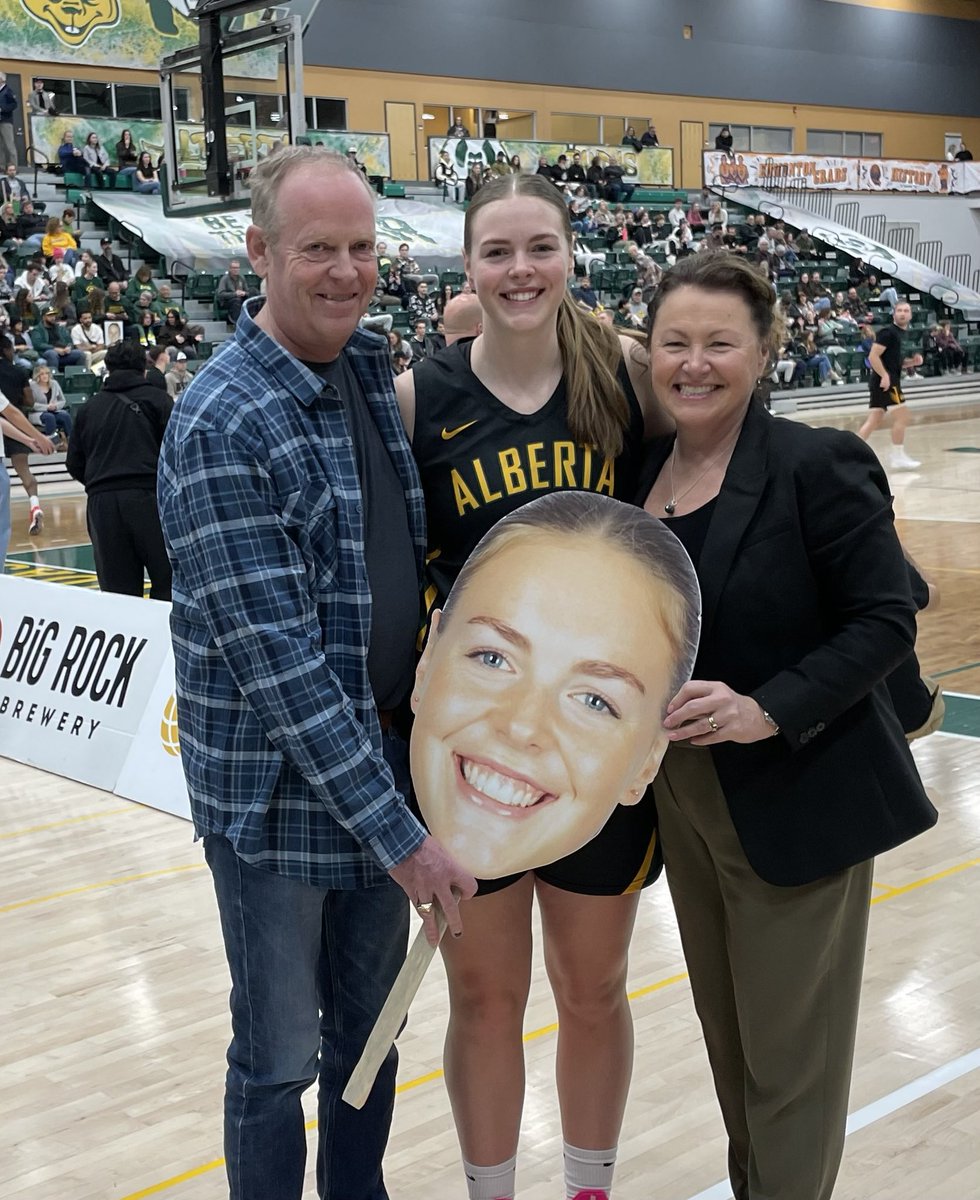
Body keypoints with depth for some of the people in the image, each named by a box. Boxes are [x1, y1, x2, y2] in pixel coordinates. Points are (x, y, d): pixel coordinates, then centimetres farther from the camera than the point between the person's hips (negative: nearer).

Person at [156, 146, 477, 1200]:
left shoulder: (371, 369, 3)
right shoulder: (221, 423, -20)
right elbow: (276, 659, -23)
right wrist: (397, 834, -23)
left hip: (384, 759, 7)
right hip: (278, 791, -7)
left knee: (369, 1023, 21)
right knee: (281, 1057, 9)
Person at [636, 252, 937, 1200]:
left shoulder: (817, 466, -14)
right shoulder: (644, 470, 4)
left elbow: (884, 622, -15)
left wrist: (771, 709, -25)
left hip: (799, 800, -6)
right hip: (683, 797, 6)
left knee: (790, 1054, 5)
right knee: (727, 1039, 20)